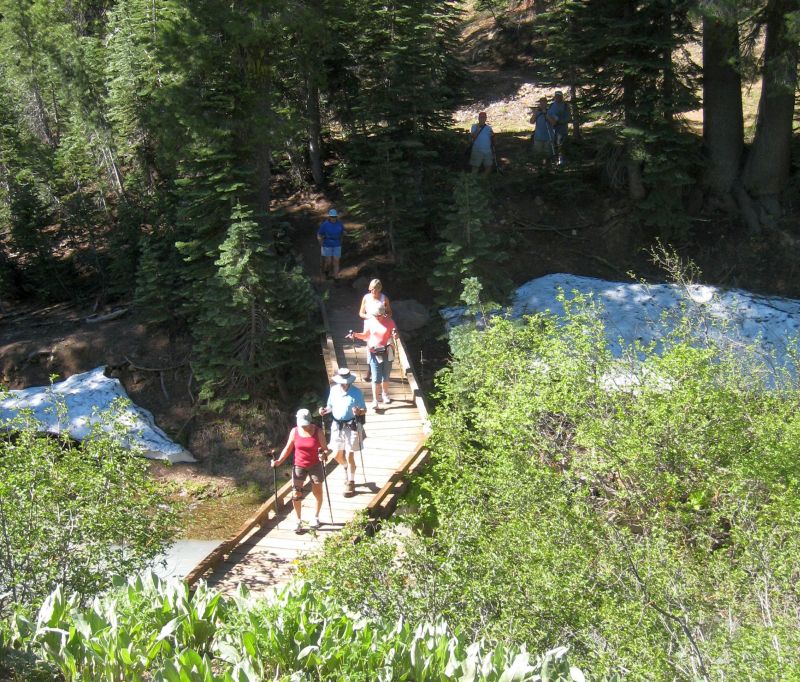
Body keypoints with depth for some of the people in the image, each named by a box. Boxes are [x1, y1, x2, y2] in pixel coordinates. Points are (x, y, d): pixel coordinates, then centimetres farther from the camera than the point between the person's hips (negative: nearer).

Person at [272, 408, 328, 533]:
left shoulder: (318, 431, -11)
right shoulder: (294, 432, -4)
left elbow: (325, 448, -9)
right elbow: (288, 448, 3)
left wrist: (324, 454, -32)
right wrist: (279, 461, -8)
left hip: (315, 465, -1)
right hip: (299, 466, 1)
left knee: (318, 492, 5)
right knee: (296, 494, -3)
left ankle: (316, 517, 28)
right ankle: (299, 521, 14)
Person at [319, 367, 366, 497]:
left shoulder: (356, 392, -12)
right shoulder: (333, 390, -1)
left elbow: (364, 410, -8)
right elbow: (330, 406, 12)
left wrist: (359, 411, -30)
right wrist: (325, 410, -10)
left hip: (351, 426, -4)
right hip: (337, 426, 4)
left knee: (350, 456, -2)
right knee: (337, 455, 12)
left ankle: (350, 483, 13)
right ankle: (346, 468, 45)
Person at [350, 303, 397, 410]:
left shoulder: (389, 322, -6)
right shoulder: (369, 322, -5)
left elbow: (393, 336, 3)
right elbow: (366, 336, 7)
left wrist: (395, 334, -20)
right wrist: (355, 334, -9)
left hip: (387, 352, 1)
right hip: (374, 352, -1)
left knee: (386, 376, 14)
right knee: (376, 378, -5)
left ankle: (385, 394, 38)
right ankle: (375, 400, 2)